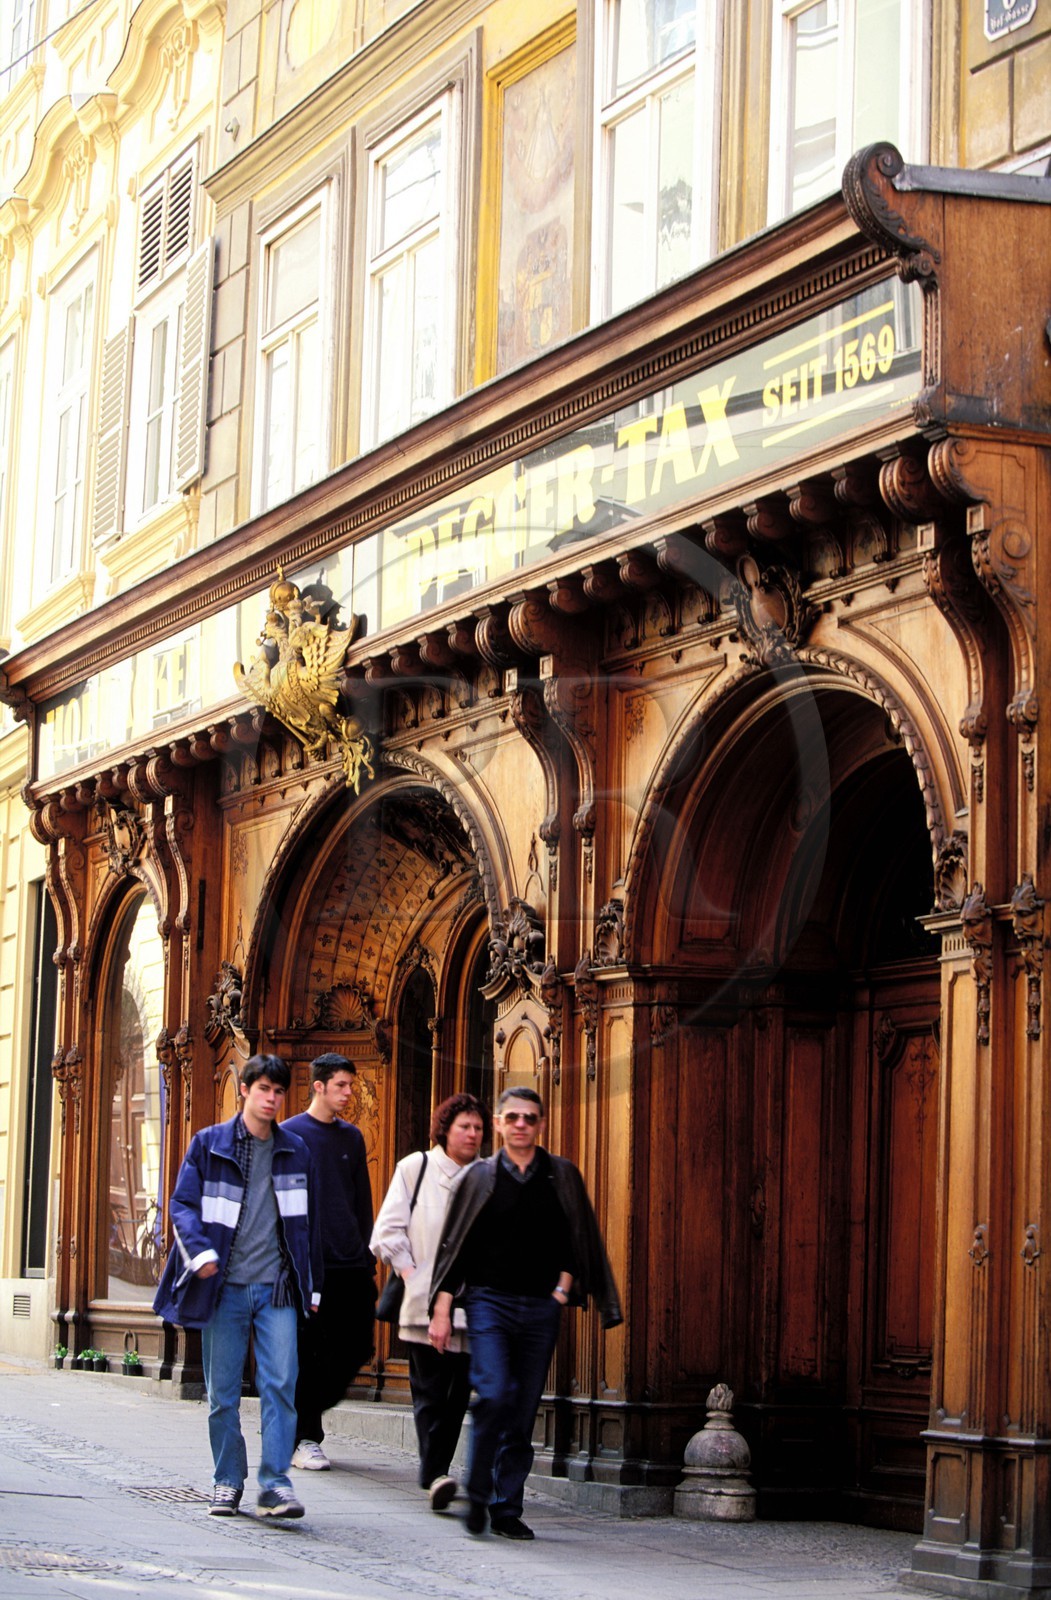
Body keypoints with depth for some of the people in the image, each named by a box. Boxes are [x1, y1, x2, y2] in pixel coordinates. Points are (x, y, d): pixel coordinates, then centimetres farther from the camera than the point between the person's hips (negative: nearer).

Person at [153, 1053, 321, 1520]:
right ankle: (228, 1481, 17)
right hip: (225, 1286, -1)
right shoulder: (209, 1145, 3)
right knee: (223, 1390, 4)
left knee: (281, 1384, -11)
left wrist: (311, 1285, 17)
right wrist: (200, 1251, -17)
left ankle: (275, 1484, -10)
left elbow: (307, 1220, 17)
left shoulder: (295, 1151, 11)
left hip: (277, 1288, 1)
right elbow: (183, 1204, 0)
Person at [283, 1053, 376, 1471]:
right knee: (308, 1354, -2)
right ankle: (304, 1439, 8)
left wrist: (367, 1260, 13)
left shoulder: (352, 1137, 14)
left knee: (355, 1350, 3)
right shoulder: (290, 1134, -1)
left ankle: (308, 1410, 23)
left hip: (351, 1265, 5)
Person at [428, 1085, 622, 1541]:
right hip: (489, 1300, -2)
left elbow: (578, 1243, 13)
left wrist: (563, 1289, 0)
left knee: (524, 1413, 3)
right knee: (493, 1395, -19)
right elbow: (454, 1247, 7)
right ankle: (477, 1494, -2)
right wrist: (442, 1310, 2)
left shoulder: (562, 1176, 8)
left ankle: (507, 1508, 12)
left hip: (541, 1307, 2)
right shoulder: (480, 1177, 5)